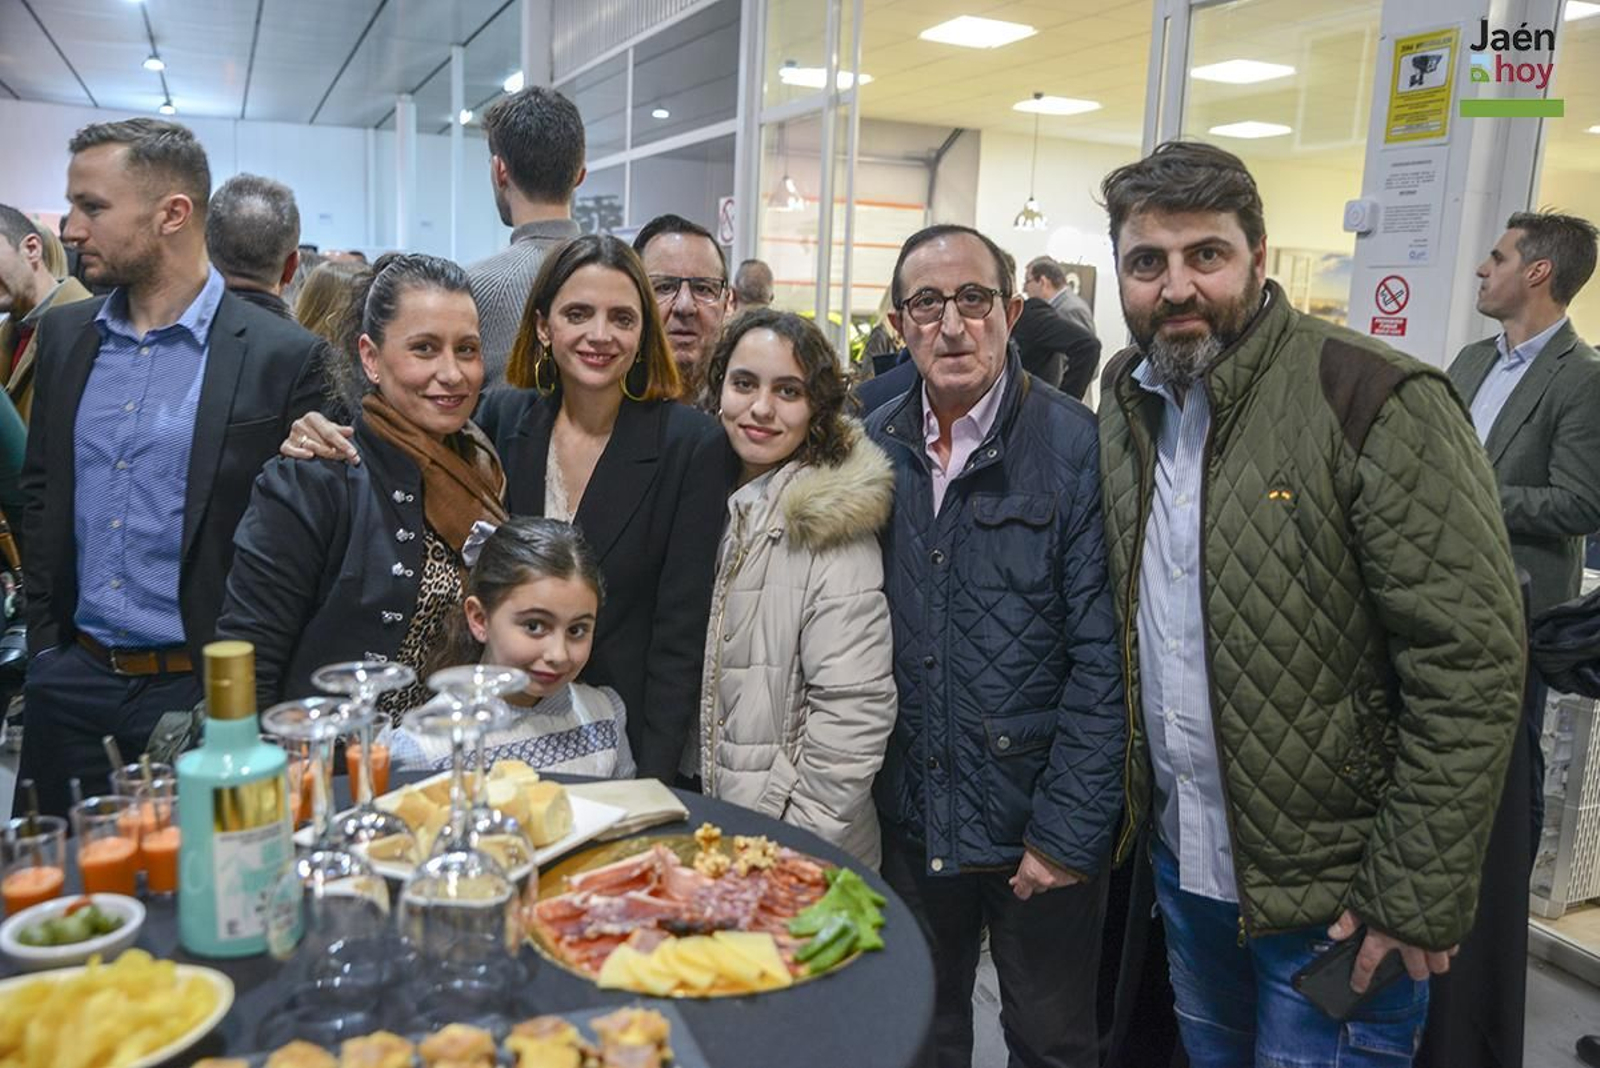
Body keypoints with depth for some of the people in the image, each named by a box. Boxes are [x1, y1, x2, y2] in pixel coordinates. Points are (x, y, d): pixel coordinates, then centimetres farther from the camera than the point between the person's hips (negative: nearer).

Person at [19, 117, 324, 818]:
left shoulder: (282, 357, -12)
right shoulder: (63, 335, 6)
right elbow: (40, 491, 15)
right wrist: (46, 641, 10)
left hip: (196, 685, -5)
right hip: (70, 680, 5)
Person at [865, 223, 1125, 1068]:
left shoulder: (1078, 447, -13)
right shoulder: (873, 449, 0)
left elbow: (1102, 658, -13)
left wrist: (1068, 831, -14)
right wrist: (861, 793, 2)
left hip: (1038, 823, -3)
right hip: (912, 817, 4)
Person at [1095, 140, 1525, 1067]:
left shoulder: (1380, 402, -19)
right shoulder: (1127, 402, 2)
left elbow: (1472, 665, -20)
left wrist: (1417, 898, -18)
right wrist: (1125, 802, 8)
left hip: (1335, 890, -6)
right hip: (1179, 855, 6)